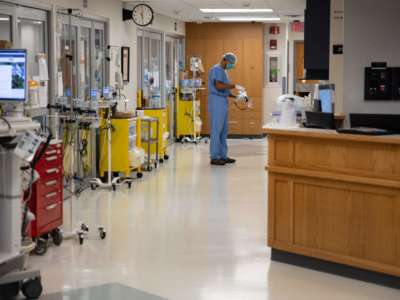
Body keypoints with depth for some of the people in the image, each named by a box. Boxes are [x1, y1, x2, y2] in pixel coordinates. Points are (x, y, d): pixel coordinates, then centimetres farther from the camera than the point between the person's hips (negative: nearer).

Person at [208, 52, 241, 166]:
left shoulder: (223, 71, 21)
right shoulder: (217, 69, -10)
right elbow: (218, 85, -24)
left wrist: (234, 96, 11)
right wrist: (232, 85, -11)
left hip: (223, 102, 10)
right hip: (217, 101, -10)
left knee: (224, 130, 11)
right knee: (217, 130, -8)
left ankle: (223, 155, 15)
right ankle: (214, 157, -5)